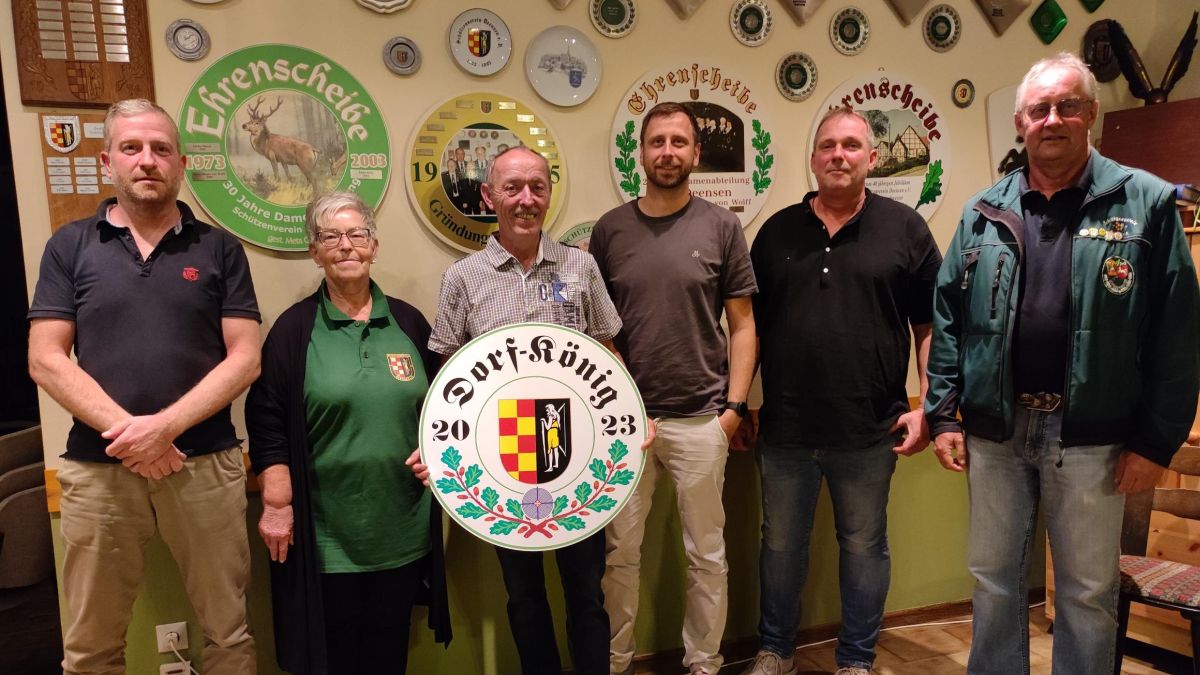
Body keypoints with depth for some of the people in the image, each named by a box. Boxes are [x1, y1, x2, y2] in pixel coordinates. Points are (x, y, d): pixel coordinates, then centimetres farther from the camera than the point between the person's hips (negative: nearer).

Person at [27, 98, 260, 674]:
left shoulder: (219, 249, 4)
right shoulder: (69, 246, 6)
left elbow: (244, 358, -3)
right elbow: (45, 360, -1)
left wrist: (165, 425, -15)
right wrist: (125, 431, -13)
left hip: (206, 465, 0)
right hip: (98, 469, 1)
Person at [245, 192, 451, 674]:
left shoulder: (408, 322, 7)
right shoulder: (294, 328, -2)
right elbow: (268, 425, -5)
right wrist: (276, 505, -9)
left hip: (403, 531, 3)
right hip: (325, 536, -2)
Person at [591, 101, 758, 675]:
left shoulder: (721, 227, 0)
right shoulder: (609, 229, 3)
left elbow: (742, 324, 3)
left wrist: (734, 403, -4)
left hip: (701, 419, -1)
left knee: (706, 553, 12)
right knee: (621, 552, 10)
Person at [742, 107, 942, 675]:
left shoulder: (905, 228, 1)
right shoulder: (777, 231, 6)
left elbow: (931, 326, 1)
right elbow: (752, 325, 9)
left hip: (869, 431, -1)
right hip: (784, 429, 2)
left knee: (863, 546, 13)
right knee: (780, 544, 15)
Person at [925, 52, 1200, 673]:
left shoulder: (1146, 203, -2)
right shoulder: (984, 212, 6)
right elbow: (947, 318, 6)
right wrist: (943, 413, 1)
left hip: (1091, 437, -2)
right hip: (995, 430, 3)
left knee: (1087, 592, 12)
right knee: (993, 580, 15)